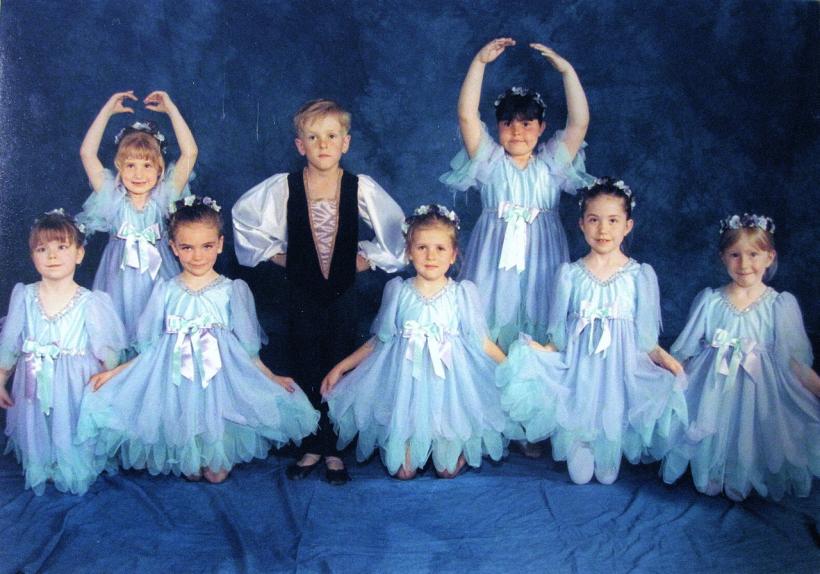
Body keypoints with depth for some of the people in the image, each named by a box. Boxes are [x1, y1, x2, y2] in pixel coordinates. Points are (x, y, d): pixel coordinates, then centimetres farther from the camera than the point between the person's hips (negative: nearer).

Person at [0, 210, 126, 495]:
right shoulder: (24, 298, -2)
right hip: (34, 385, 2)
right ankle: (39, 473, 39)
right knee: (36, 430, 15)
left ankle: (74, 473, 33)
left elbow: (107, 352, -3)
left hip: (76, 386, -2)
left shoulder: (91, 303, -9)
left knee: (73, 434, 8)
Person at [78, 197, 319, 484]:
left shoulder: (233, 291, 2)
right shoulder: (165, 291, 5)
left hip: (221, 376, -2)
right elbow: (150, 347, 9)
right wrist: (114, 373, 2)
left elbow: (247, 348, 3)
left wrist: (273, 379, -5)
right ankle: (188, 462, 21)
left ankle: (216, 463, 21)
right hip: (175, 378, 2)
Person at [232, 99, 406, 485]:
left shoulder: (361, 188, -10)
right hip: (301, 292, 0)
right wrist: (274, 252, 3)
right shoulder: (283, 187, -10)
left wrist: (368, 257, 0)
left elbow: (397, 230, 4)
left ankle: (334, 451, 20)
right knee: (305, 372, 9)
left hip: (343, 293, 0)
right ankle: (311, 448, 23)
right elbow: (242, 216, 6)